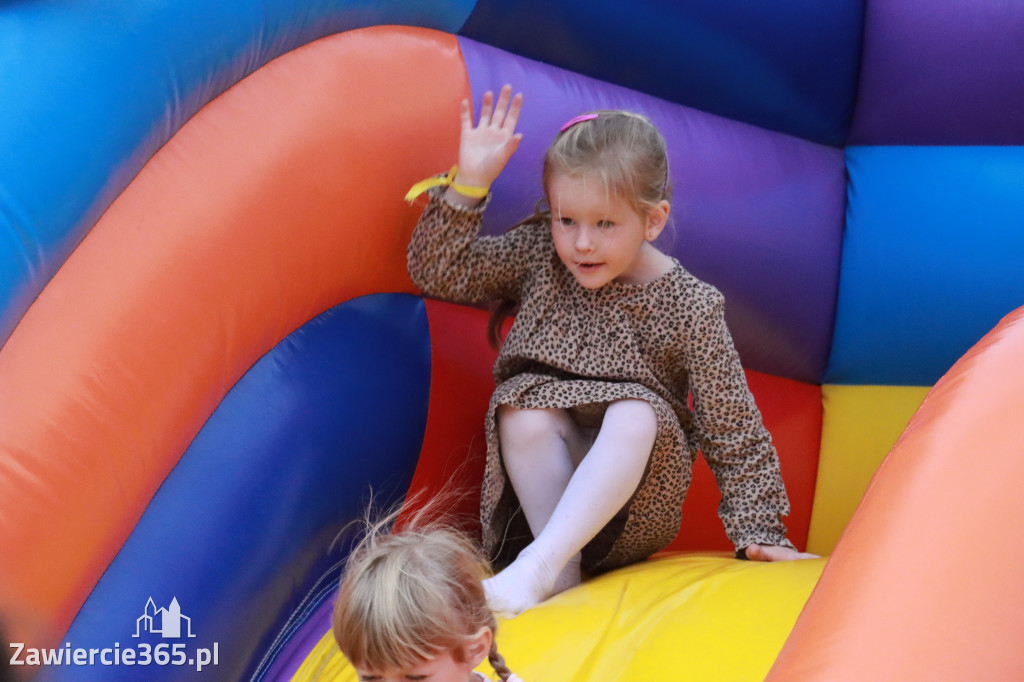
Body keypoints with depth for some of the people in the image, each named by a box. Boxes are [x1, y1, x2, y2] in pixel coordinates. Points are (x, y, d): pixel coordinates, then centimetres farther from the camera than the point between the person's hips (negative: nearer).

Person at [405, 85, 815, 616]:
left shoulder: (690, 308, -10)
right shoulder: (538, 255, -2)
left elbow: (733, 427, -7)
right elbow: (438, 272, -5)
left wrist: (758, 531, -9)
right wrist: (469, 182, -16)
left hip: (637, 488, -2)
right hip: (545, 474, 2)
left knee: (636, 414, -33)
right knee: (526, 401, -28)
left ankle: (534, 567, -37)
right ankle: (563, 569, -24)